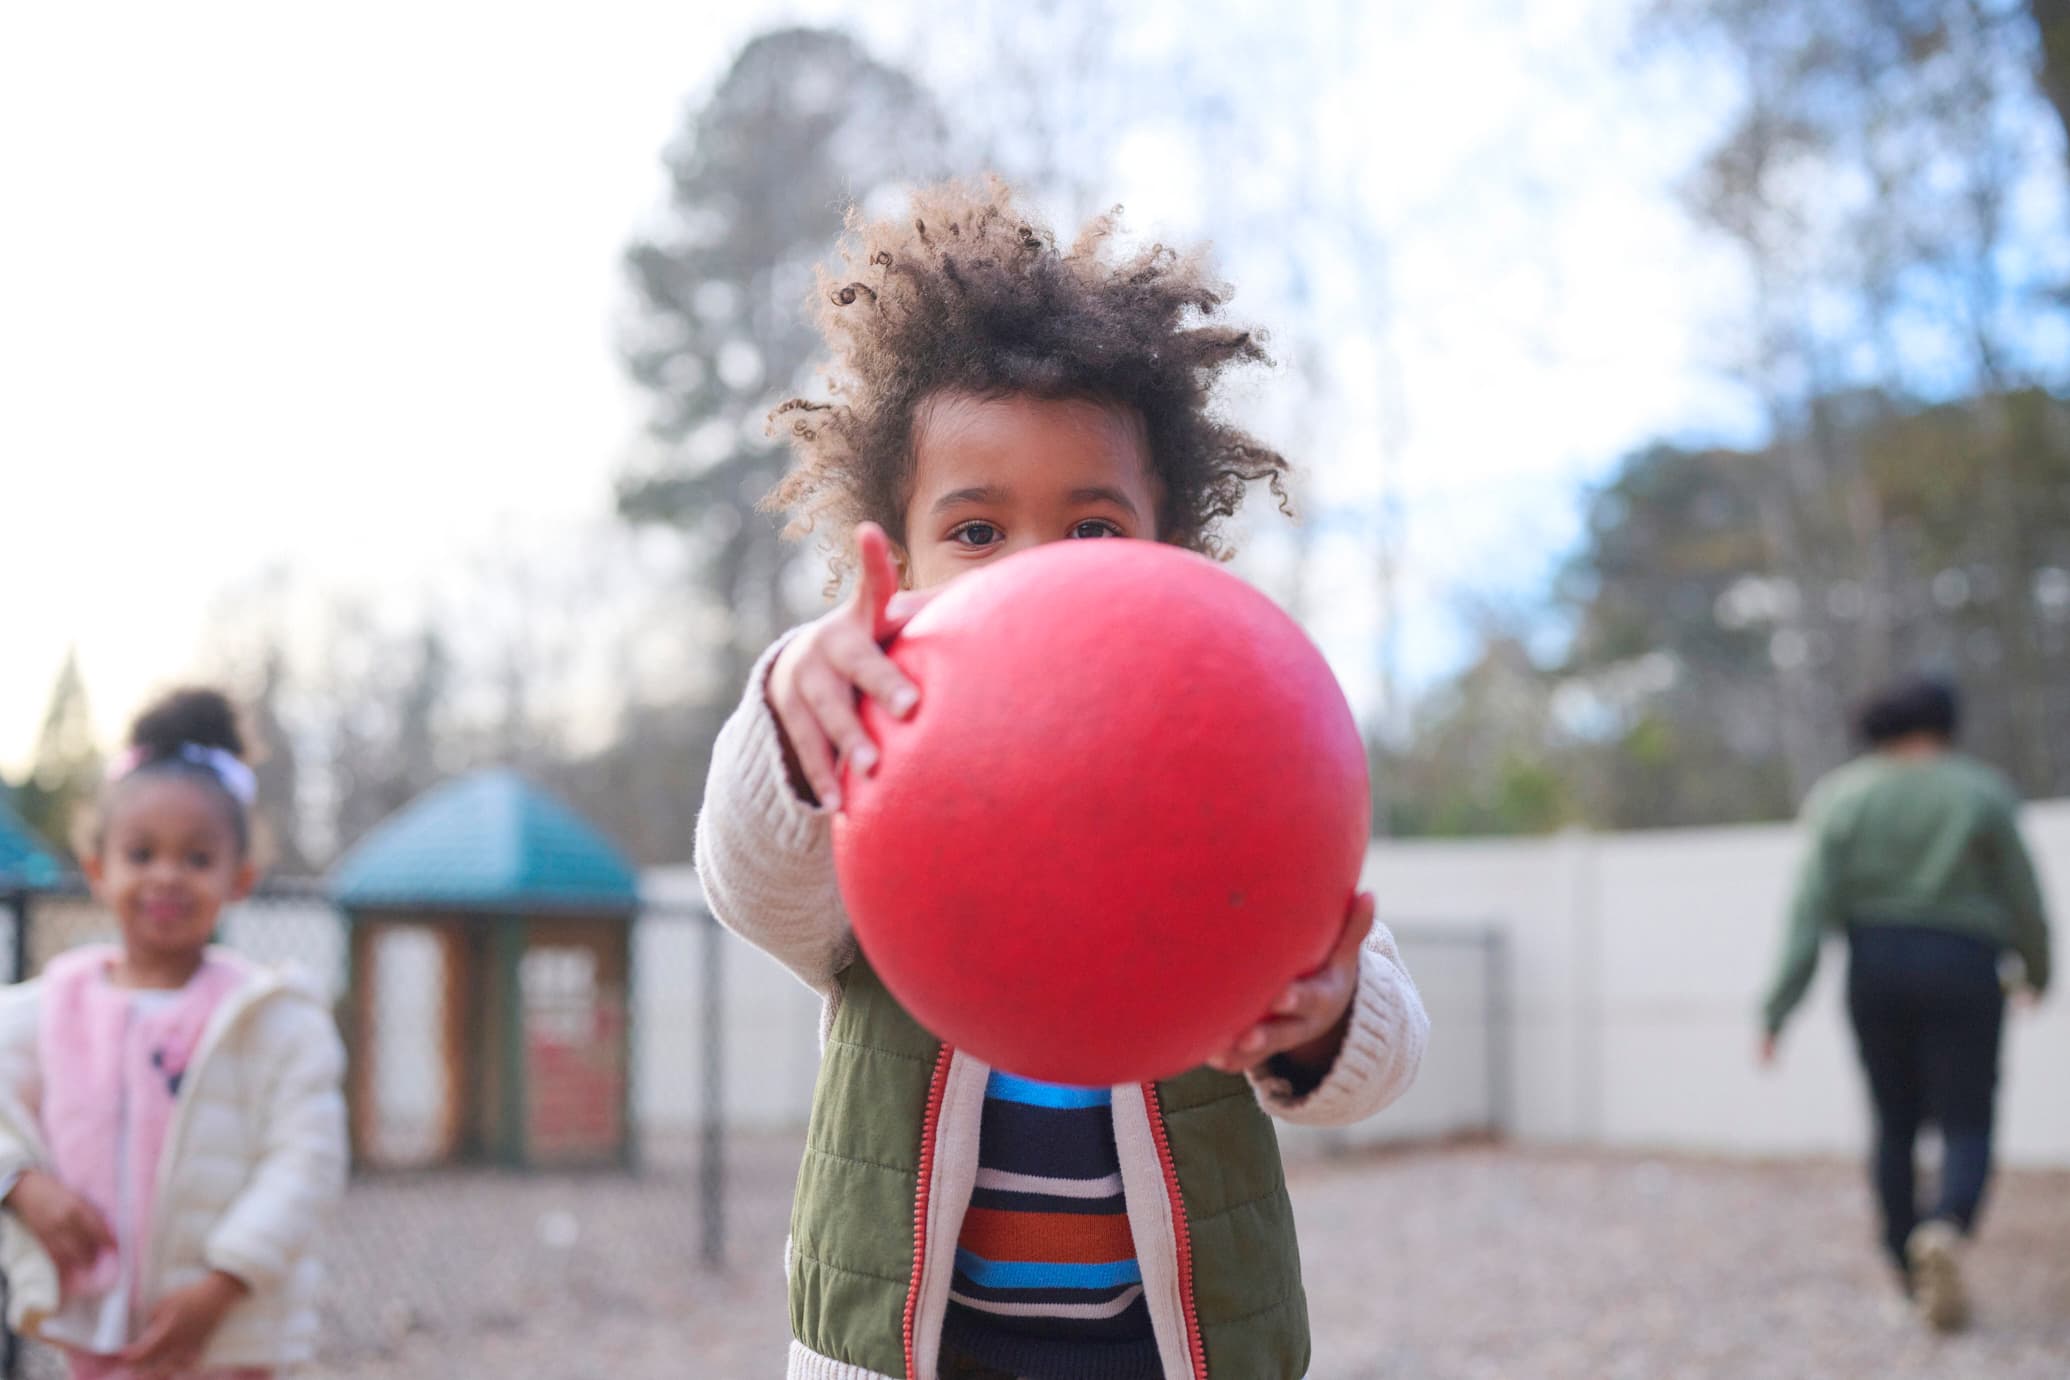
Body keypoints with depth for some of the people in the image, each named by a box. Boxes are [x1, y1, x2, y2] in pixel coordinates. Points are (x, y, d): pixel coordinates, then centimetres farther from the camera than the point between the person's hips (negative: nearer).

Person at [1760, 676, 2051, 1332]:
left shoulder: (1846, 803, 2)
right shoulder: (1980, 793, -2)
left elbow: (1810, 909, -5)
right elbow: (2023, 899, 1)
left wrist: (1777, 1009, -7)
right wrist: (2037, 970, 19)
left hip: (1875, 966, 2)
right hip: (1961, 969, -2)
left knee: (1895, 1125, 14)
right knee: (1966, 1127, -1)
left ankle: (1912, 1278, 18)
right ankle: (1947, 1227, -31)